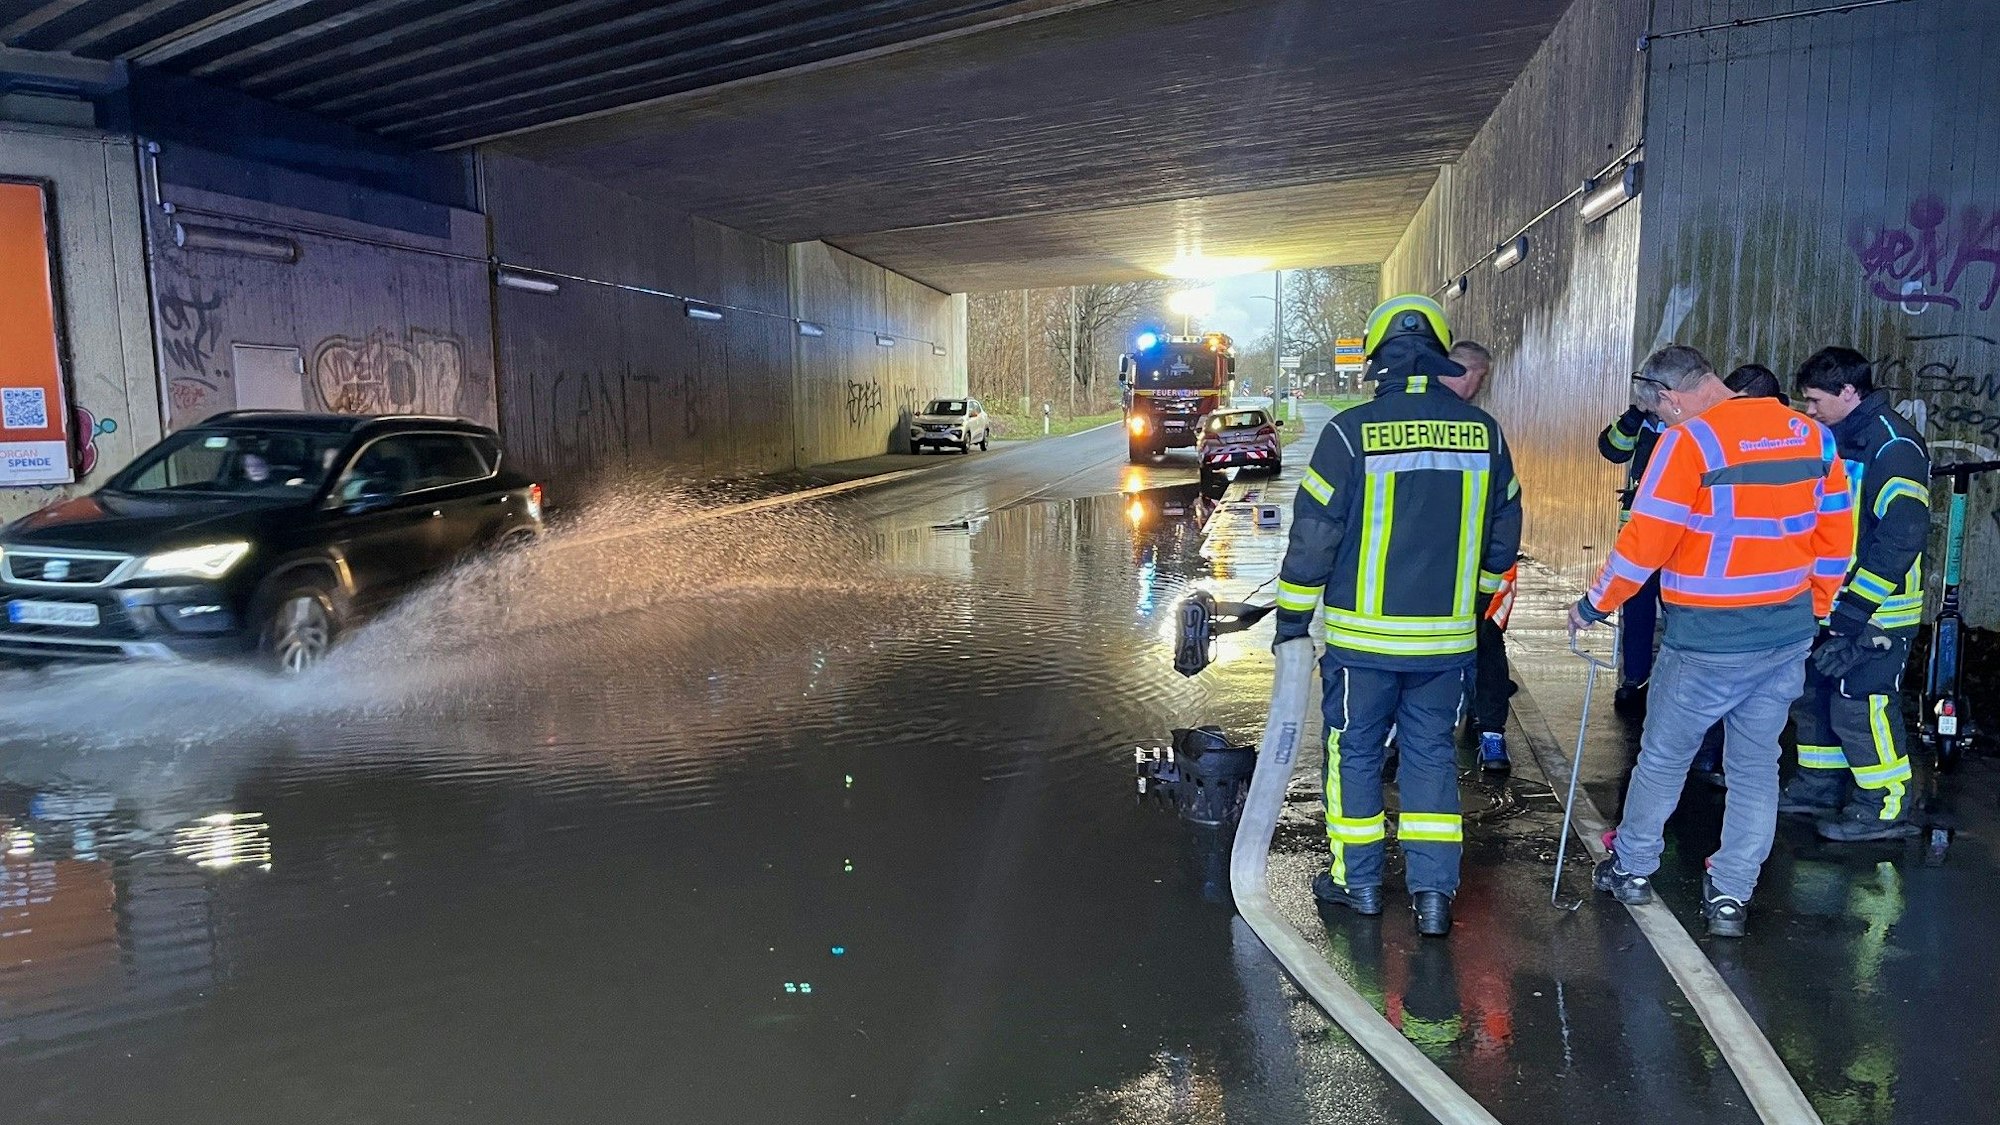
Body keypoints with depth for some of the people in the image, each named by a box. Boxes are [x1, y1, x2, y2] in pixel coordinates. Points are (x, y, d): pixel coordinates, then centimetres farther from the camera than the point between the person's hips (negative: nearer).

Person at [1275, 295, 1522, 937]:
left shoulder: (1352, 431, -12)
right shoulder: (1484, 432, 1)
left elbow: (1313, 536, -10)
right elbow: (1503, 538, 10)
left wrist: (1292, 620, 1)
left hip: (1363, 635, -3)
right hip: (1448, 638, 3)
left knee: (1355, 750, 12)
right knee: (1431, 753, 15)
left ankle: (1358, 881, 24)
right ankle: (1433, 892, 15)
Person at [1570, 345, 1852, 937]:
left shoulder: (1690, 441, -15)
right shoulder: (1813, 434, 5)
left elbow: (1645, 541, -17)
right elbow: (1835, 534, 10)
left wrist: (1594, 603, -4)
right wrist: (1813, 610, 20)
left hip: (1709, 638, -6)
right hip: (1791, 633, 6)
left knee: (1663, 756, 12)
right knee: (1756, 763, 15)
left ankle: (1632, 869, 28)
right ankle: (1731, 896, 21)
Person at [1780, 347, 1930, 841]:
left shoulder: (1894, 445, -16)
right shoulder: (1839, 439, 13)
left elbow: (1902, 536, -23)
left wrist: (1855, 609, -25)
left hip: (1874, 610, -9)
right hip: (1834, 601, 9)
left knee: (1861, 706, -5)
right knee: (1814, 691, 15)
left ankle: (1885, 809, 9)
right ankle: (1819, 787, 29)